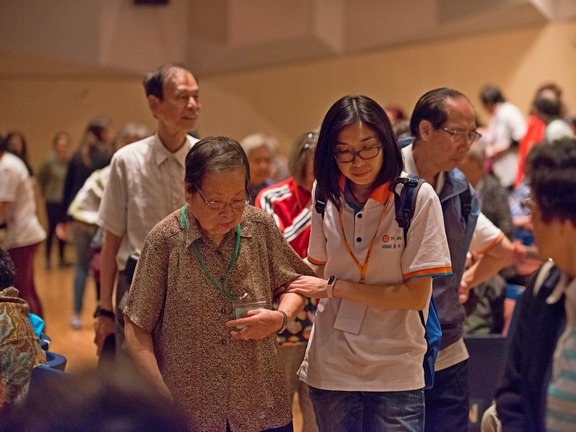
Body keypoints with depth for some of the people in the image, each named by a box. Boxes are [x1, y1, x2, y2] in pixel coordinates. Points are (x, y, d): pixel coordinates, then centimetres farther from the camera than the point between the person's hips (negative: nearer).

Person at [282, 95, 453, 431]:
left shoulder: (418, 198, -11)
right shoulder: (328, 198, 2)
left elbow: (417, 296, -13)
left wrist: (335, 287, -11)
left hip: (395, 372, -3)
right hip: (331, 368, 3)